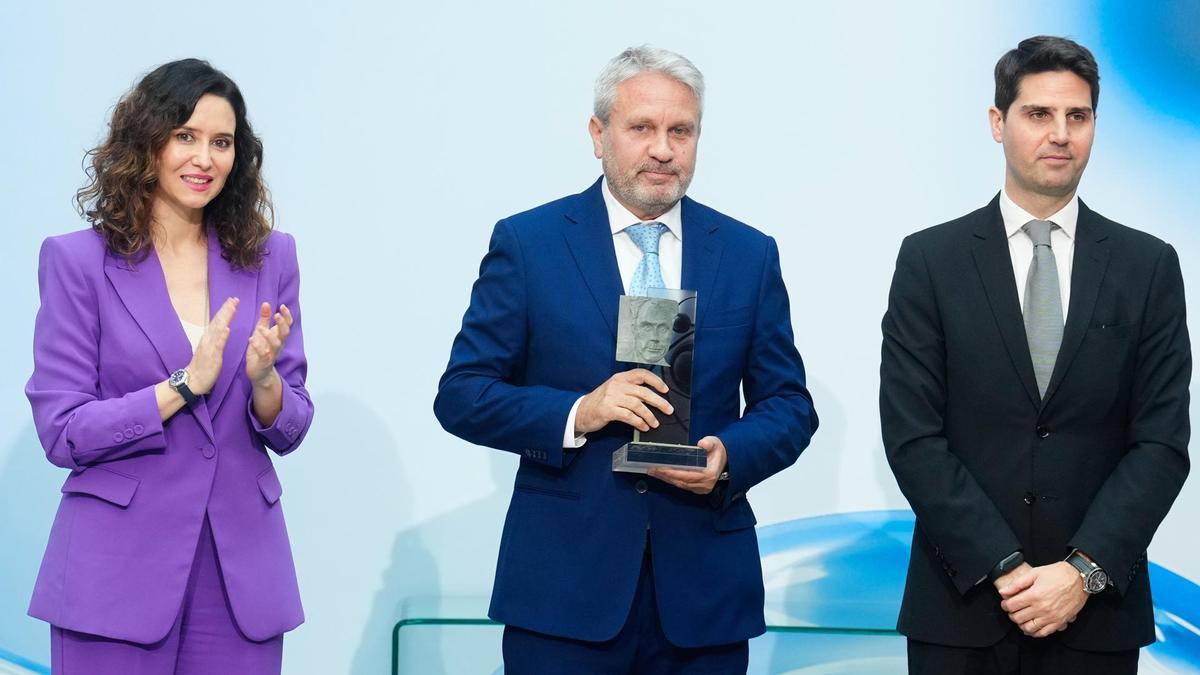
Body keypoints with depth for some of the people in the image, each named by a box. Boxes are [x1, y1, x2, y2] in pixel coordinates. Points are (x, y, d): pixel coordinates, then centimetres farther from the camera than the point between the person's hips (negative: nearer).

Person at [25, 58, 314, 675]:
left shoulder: (270, 258, 8)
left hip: (240, 572, 3)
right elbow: (61, 431, -7)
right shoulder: (78, 261, -2)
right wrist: (184, 386, -16)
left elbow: (289, 430, 7)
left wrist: (263, 378, -15)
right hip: (118, 573, -3)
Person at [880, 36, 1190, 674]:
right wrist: (1004, 569, -13)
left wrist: (1084, 571, -12)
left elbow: (1161, 441, -1)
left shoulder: (1150, 266, 5)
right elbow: (912, 437, -5)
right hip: (961, 605, -1)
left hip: (1097, 611, 1)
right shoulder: (930, 260, 1)